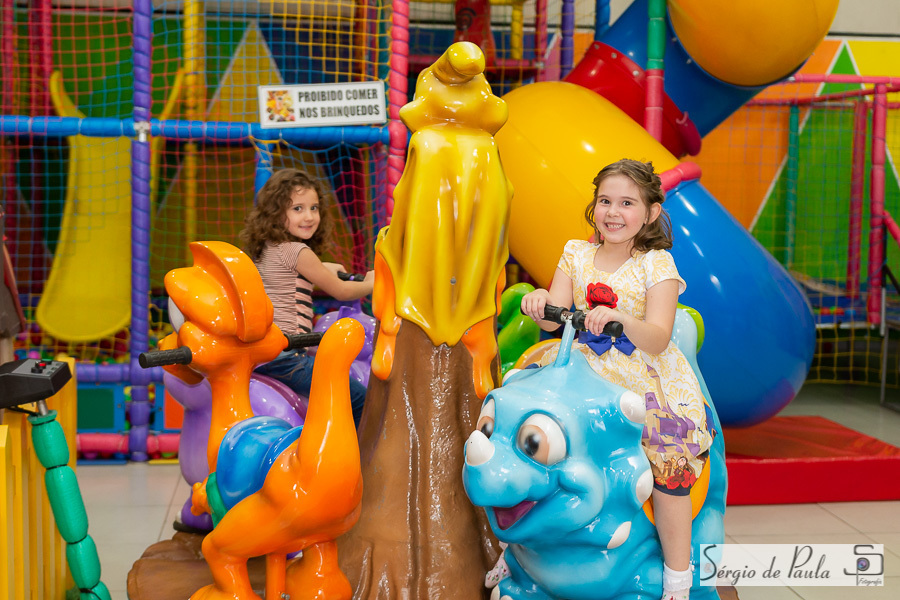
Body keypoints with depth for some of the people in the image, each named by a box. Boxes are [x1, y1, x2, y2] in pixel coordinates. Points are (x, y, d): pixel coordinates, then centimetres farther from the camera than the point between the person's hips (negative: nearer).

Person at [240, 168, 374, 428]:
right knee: (359, 399, -7)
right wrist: (370, 284, 17)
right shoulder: (299, 252, -12)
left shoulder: (265, 250, 15)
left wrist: (322, 267, 45)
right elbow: (339, 290, 0)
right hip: (285, 355, -10)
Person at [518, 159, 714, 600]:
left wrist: (620, 318, -33)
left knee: (668, 463, -17)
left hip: (643, 372, -3)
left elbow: (657, 340, -14)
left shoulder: (656, 264, -4)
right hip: (583, 365, 4)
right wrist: (540, 302, -24)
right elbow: (553, 319, -1)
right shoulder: (576, 254, 7)